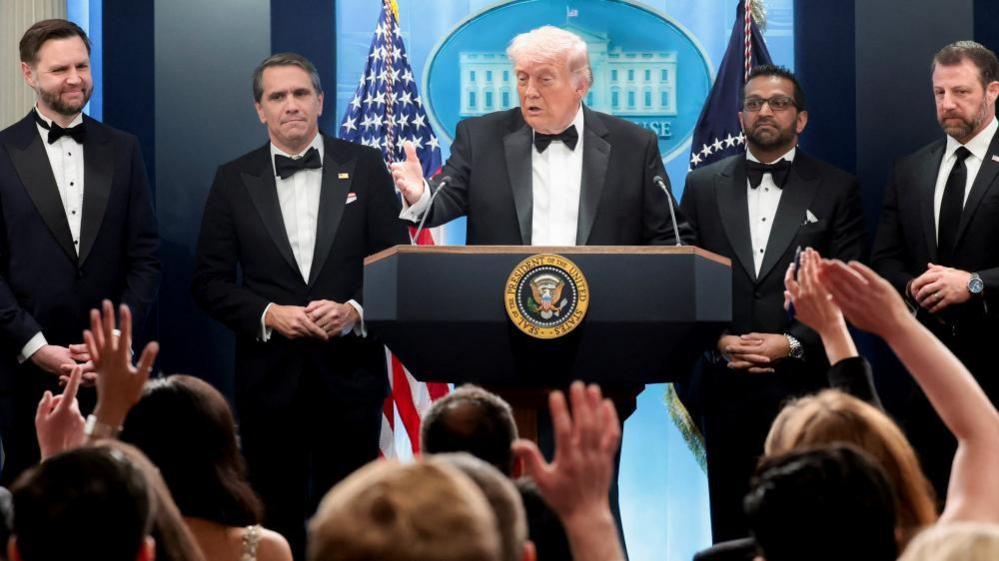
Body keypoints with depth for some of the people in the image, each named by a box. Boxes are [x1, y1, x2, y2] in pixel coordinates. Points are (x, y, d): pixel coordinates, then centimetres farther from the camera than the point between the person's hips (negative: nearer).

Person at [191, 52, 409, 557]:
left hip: (350, 373, 0)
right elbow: (210, 281, 4)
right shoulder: (233, 180, 5)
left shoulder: (364, 167, 4)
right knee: (276, 520, 6)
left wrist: (355, 310, -15)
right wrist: (266, 315, -13)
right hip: (269, 377, 1)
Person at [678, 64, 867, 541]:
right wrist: (719, 341, -7)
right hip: (724, 383, 2)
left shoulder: (836, 189, 6)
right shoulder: (703, 185, 11)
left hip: (803, 381, -2)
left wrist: (793, 342, -11)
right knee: (730, 519, 5)